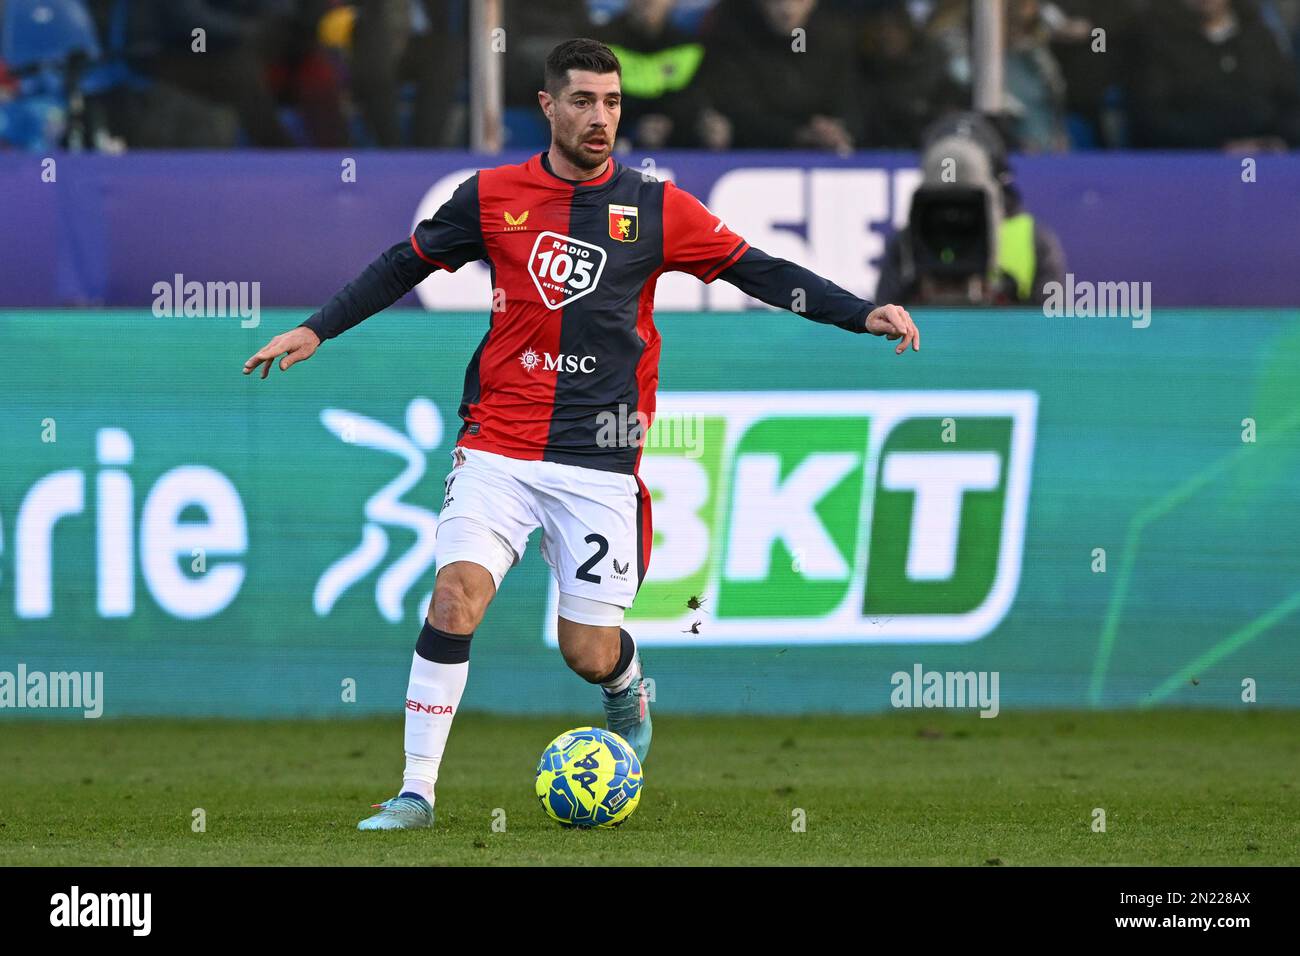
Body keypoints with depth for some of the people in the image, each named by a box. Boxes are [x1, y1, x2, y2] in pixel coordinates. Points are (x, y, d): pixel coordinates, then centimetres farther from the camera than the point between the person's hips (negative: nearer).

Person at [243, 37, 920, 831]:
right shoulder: (493, 196, 4)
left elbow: (761, 272, 4)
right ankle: (417, 792, -12)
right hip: (498, 446, 0)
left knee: (589, 653, 0)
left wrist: (863, 314, -6)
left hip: (600, 462, 0)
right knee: (456, 594, -19)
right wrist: (317, 329, 10)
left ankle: (628, 694, 39)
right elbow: (407, 264, 15)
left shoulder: (657, 209, 2)